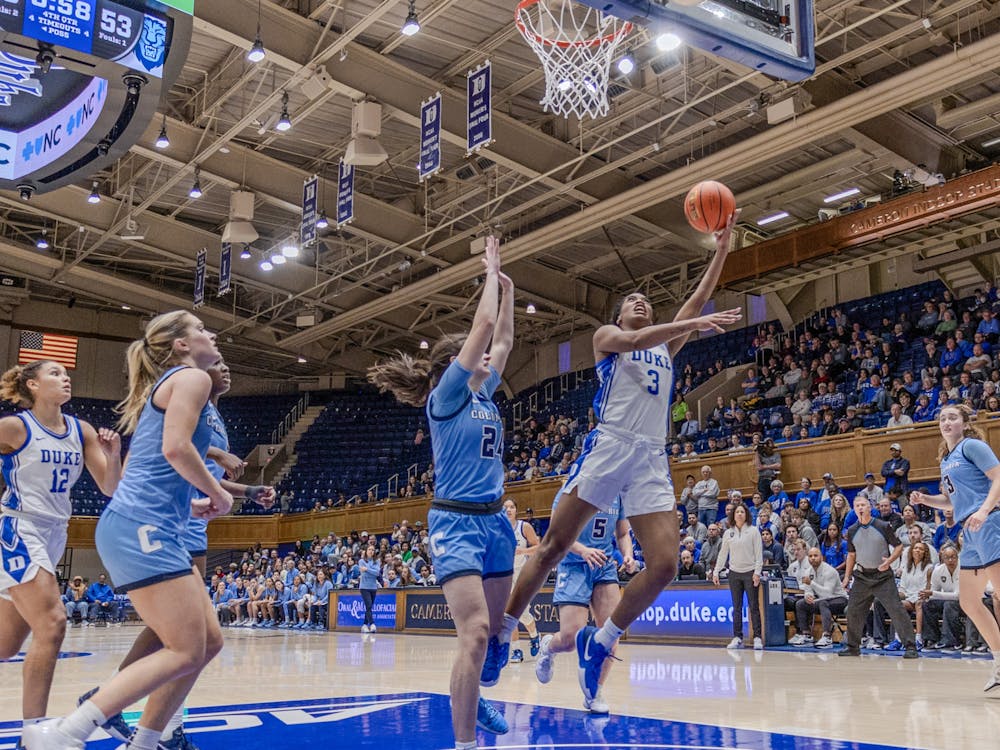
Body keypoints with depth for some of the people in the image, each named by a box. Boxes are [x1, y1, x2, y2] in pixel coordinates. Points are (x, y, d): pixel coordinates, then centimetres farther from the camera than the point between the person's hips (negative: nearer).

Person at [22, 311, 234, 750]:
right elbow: (176, 448, -18)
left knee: (209, 642, 9)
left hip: (146, 527, 10)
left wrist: (189, 504, 22)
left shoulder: (163, 387, 26)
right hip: (143, 528, -10)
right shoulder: (191, 377, -2)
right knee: (186, 651, -12)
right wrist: (217, 493, -5)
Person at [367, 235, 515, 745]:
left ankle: (471, 698, 39)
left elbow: (503, 338, 21)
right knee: (475, 632, -18)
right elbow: (483, 322, -12)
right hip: (456, 523, -8)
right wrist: (491, 271, -1)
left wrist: (506, 286, 19)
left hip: (495, 522, 8)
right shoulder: (445, 397, -8)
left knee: (496, 628, 15)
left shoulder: (483, 395, 12)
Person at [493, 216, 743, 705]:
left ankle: (599, 641, 9)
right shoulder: (606, 335, 12)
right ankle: (503, 631, 8)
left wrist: (721, 248, 13)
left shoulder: (665, 347, 26)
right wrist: (692, 324, -17)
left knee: (664, 565, -8)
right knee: (554, 546, -4)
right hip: (609, 446, -5)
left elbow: (699, 298, 19)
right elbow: (632, 341, -12)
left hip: (652, 459, 5)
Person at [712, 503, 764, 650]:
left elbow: (759, 553, -4)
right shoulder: (728, 533, 8)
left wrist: (757, 572, -11)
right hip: (734, 573, 3)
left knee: (754, 606, -2)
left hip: (750, 572, -3)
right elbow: (723, 554, 11)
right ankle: (737, 638, 8)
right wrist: (716, 572, 7)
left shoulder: (753, 530, -1)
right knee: (737, 607, 5)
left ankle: (758, 638, 2)